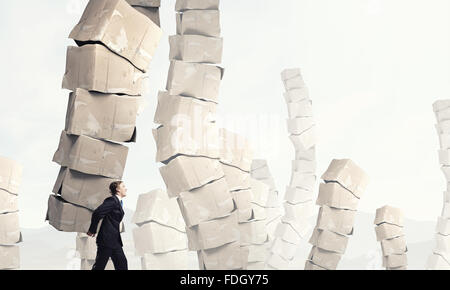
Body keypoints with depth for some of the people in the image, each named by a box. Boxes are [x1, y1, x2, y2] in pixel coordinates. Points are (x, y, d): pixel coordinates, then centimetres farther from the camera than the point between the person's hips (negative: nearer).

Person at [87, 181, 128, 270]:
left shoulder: (119, 202, 16)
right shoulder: (112, 200, -13)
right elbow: (97, 213, -20)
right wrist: (92, 230, -9)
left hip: (115, 240, 9)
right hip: (107, 239, -9)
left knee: (122, 264, 4)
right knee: (100, 265, -3)